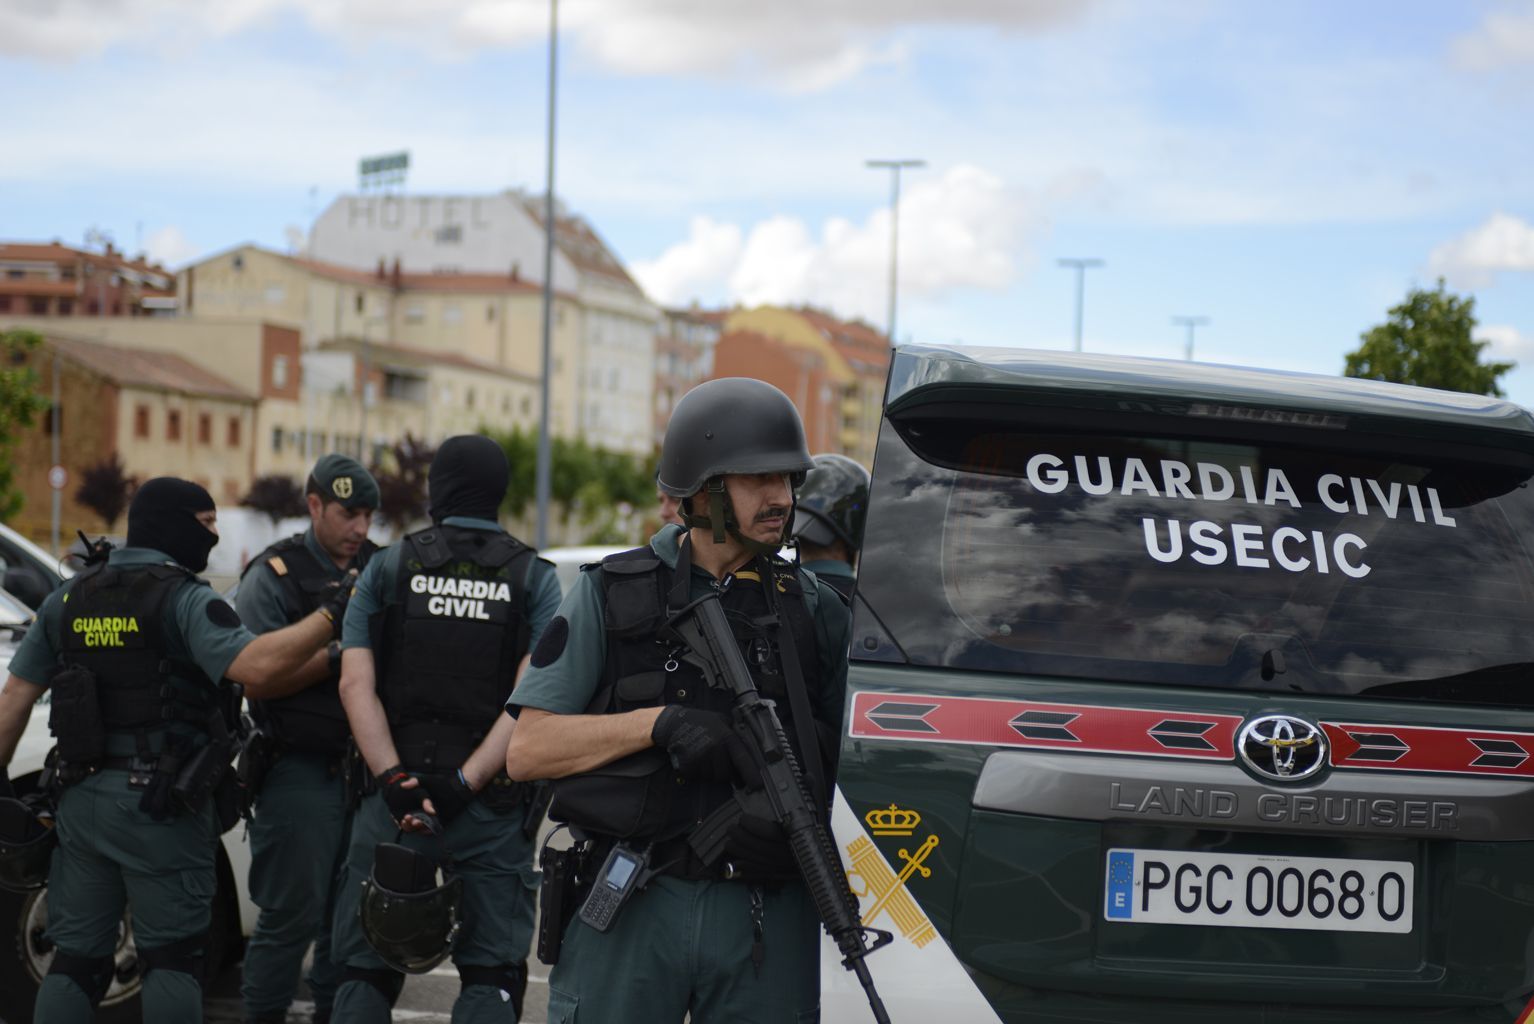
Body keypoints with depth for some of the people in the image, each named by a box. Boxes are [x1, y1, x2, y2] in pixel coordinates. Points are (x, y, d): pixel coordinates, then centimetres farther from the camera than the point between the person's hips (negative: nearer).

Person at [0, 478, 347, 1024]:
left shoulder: (68, 599, 11)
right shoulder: (184, 600, -10)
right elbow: (256, 666, -25)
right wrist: (330, 615, -17)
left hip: (82, 797, 6)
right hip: (161, 804, -5)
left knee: (75, 958, 9)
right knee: (172, 957, 3)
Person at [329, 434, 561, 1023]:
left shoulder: (387, 569, 5)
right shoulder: (533, 579, 2)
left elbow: (356, 686, -6)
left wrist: (395, 781, -12)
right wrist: (466, 783, -14)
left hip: (395, 794, 1)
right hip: (493, 802, 0)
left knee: (366, 973, 7)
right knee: (492, 975, 5)